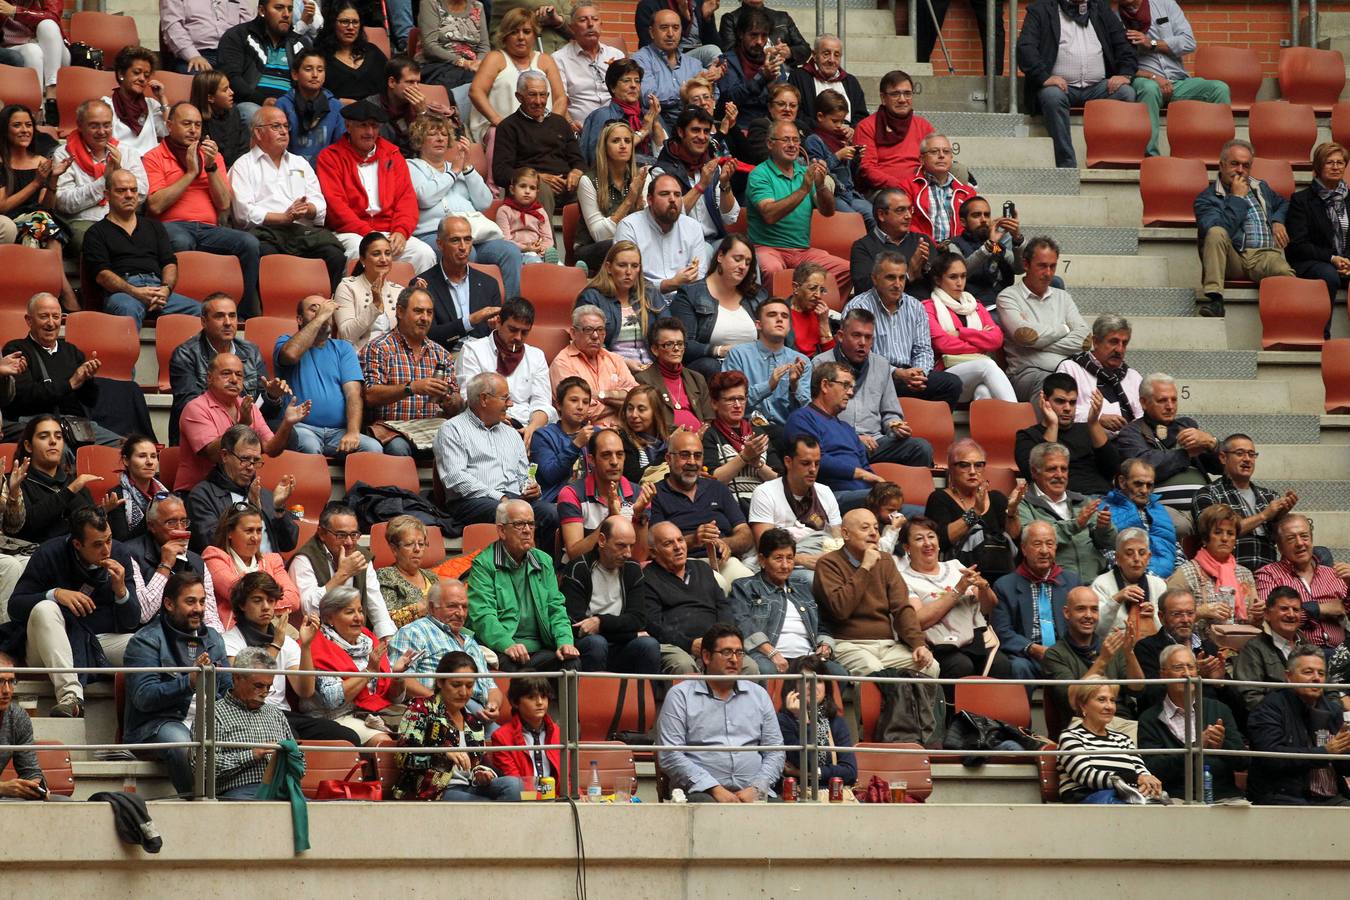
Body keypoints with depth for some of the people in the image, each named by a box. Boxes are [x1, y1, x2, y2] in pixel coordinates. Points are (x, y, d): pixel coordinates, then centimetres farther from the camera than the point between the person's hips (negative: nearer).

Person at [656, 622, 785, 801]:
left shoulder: (758, 695, 20)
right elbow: (670, 756, -2)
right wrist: (715, 789, -12)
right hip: (702, 792, -3)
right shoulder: (680, 696, 7)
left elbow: (775, 752, 16)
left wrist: (756, 789, -4)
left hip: (753, 792, 3)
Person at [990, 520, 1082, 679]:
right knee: (1018, 667, -37)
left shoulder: (1073, 582, 18)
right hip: (1027, 657, -2)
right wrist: (1033, 649, -15)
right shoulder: (1005, 585, 10)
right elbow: (1001, 632, 1)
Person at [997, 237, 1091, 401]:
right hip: (1028, 372, -5)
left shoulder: (1062, 297, 25)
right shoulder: (1009, 297, 9)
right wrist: (1063, 329, 7)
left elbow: (1083, 337, 9)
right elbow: (1023, 335, -9)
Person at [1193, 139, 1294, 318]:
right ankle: (1212, 299, -39)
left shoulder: (1261, 188, 28)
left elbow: (1283, 204, 42)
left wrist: (1278, 221, 18)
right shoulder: (1206, 198, 8)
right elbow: (1219, 231, -10)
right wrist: (1237, 198, 0)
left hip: (1265, 256, 2)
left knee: (1284, 271, -33)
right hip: (1234, 259, -2)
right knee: (1216, 233, -34)